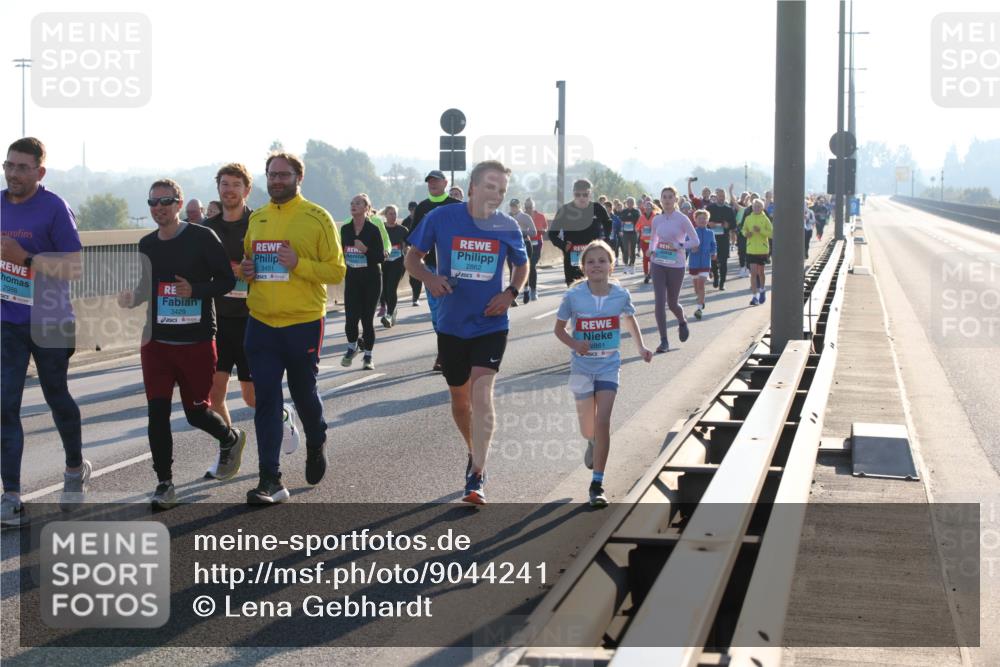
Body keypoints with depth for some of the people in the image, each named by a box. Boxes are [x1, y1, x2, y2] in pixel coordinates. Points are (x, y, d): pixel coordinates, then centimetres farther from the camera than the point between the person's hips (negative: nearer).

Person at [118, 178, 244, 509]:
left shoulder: (202, 237, -7)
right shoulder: (146, 245, 9)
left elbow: (227, 281, -6)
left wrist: (195, 290, -21)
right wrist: (132, 298, 1)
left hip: (197, 342, -4)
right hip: (156, 342, 4)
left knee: (196, 411, 4)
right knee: (157, 413, -4)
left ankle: (231, 439, 37)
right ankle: (164, 484, 5)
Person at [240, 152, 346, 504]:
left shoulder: (317, 218, -5)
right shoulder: (256, 218, 10)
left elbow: (337, 270, -7)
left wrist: (298, 264, -21)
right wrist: (244, 270, 2)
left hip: (304, 323, -3)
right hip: (261, 323, 4)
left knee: (304, 393, 12)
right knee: (266, 400, -2)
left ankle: (315, 445, 43)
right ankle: (270, 480, -1)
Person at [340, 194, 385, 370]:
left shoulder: (373, 230, -8)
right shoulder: (345, 229, 4)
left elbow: (381, 257, -10)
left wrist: (366, 250, -23)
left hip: (371, 279, -3)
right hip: (352, 278, 3)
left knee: (367, 319, 0)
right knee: (351, 318, -6)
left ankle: (368, 356, 15)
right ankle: (352, 348, 23)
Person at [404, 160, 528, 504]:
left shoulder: (507, 227, -4)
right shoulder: (441, 218, -7)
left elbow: (522, 265, 13)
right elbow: (413, 257, 2)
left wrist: (511, 293, -6)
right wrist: (429, 277, -18)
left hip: (491, 324, -1)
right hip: (451, 325, 1)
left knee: (482, 393, -16)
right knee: (459, 398, 14)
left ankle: (477, 478, -16)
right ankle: (474, 452, 41)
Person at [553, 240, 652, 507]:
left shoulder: (621, 294, -7)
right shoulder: (573, 296, -12)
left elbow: (629, 319, 15)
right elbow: (559, 328, 0)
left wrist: (641, 347, 6)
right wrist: (574, 344, -19)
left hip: (609, 365, 0)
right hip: (582, 366, 0)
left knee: (603, 422, -13)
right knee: (588, 428, 10)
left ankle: (597, 485, -6)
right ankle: (593, 442, 50)